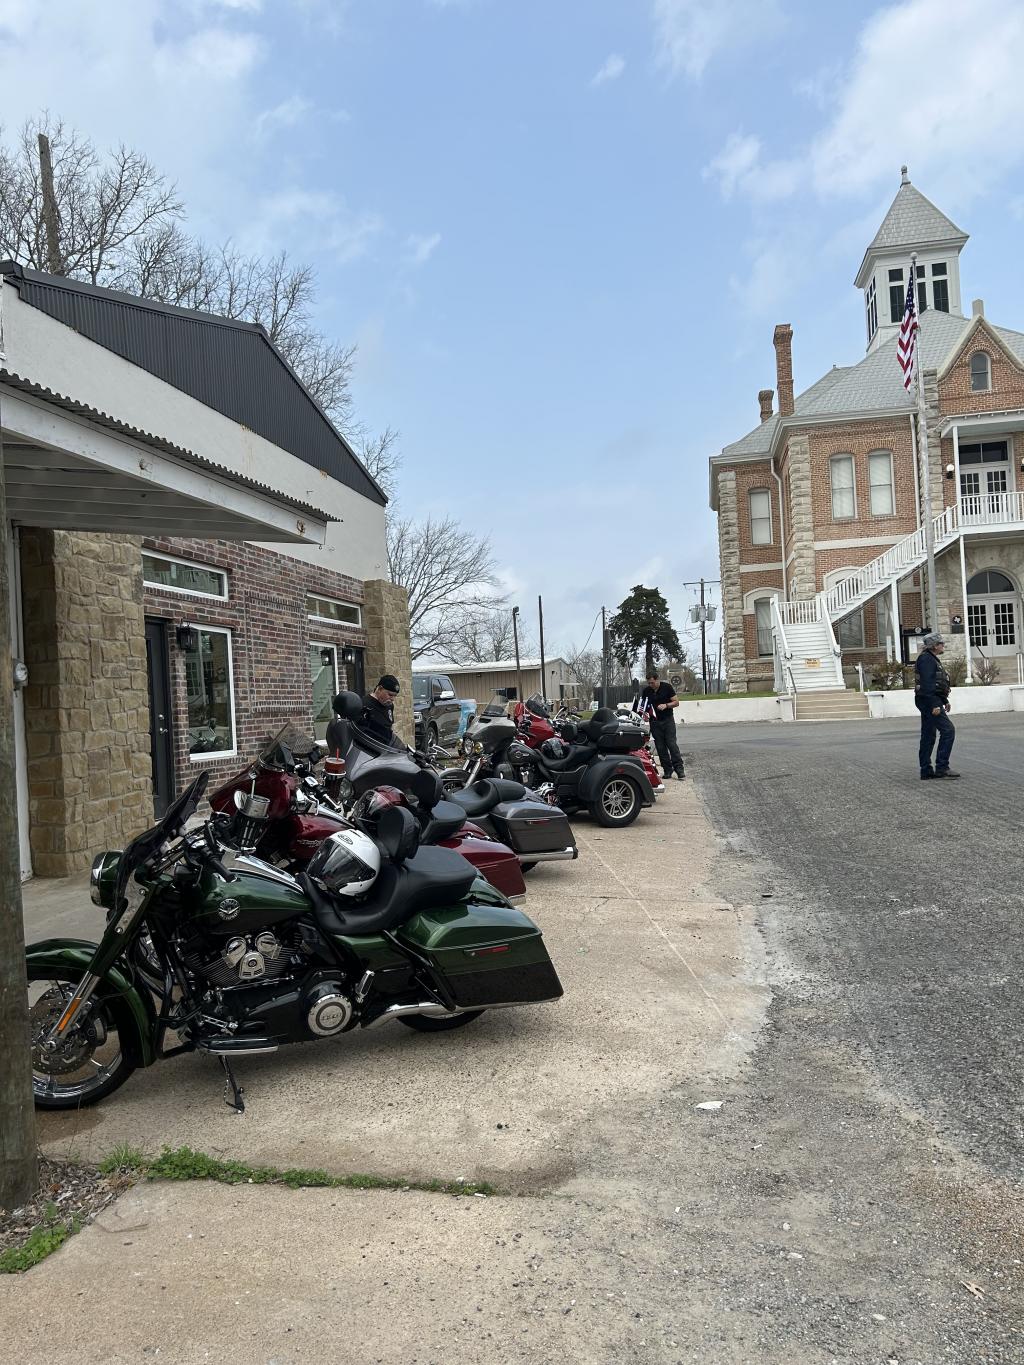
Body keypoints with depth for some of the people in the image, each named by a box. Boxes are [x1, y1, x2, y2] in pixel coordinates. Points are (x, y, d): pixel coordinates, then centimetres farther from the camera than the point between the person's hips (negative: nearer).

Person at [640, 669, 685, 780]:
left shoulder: (667, 687, -5)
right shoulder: (646, 691, 4)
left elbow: (676, 702, -3)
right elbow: (644, 706, 13)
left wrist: (666, 705, -20)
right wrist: (644, 712, -9)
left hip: (668, 720, -3)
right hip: (655, 721, 3)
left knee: (672, 744, -10)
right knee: (660, 747, 2)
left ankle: (679, 768, -8)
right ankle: (667, 770, 8)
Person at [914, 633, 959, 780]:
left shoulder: (932, 658, 21)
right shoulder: (926, 658, -14)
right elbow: (927, 683, -22)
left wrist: (945, 701, 26)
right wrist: (934, 705, -26)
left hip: (929, 702, 11)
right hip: (928, 700, -11)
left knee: (928, 736, 10)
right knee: (948, 729, -13)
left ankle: (926, 771, 13)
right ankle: (941, 768, -13)